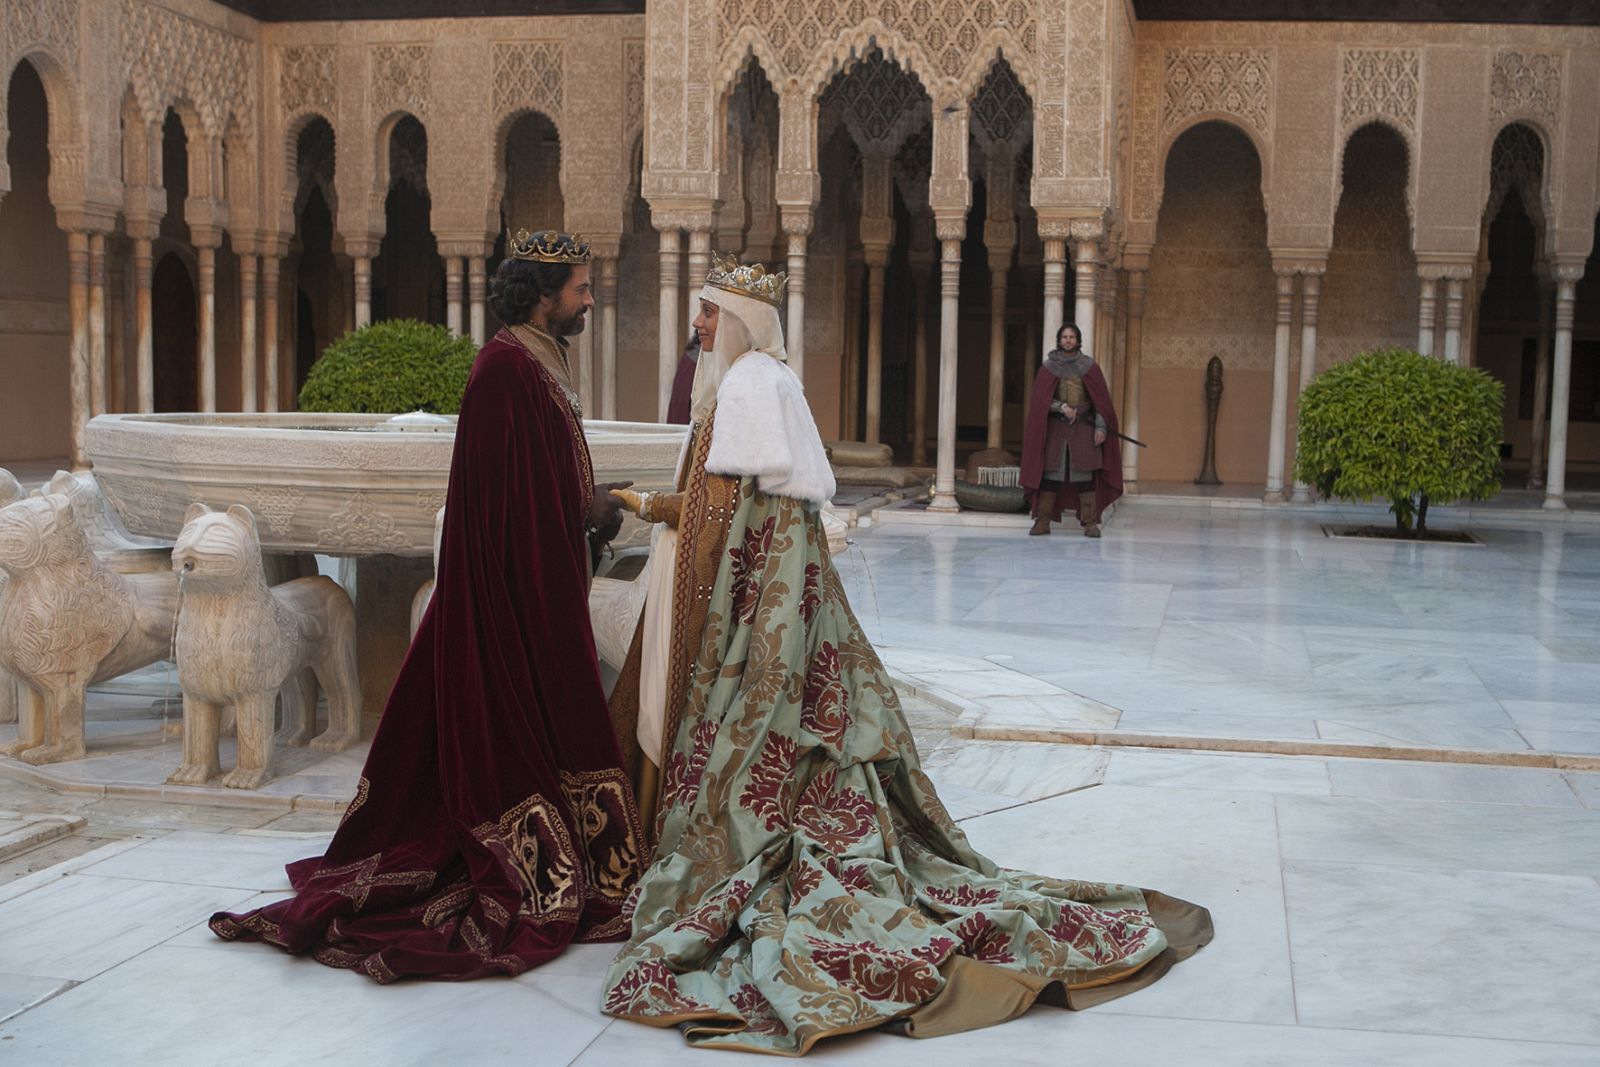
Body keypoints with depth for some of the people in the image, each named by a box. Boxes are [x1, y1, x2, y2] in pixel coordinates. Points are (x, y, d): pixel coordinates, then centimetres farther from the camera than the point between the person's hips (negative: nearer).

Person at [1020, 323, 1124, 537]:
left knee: (1085, 475, -5)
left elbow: (1101, 399, 2)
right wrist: (1061, 407, -16)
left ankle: (1090, 523, -4)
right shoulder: (1049, 367, 4)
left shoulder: (1089, 367, 3)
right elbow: (1040, 398, 0)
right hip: (1055, 428, 1)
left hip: (1083, 427, -1)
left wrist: (1100, 426, -8)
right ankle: (1042, 521, 3)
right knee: (1050, 473, -1)